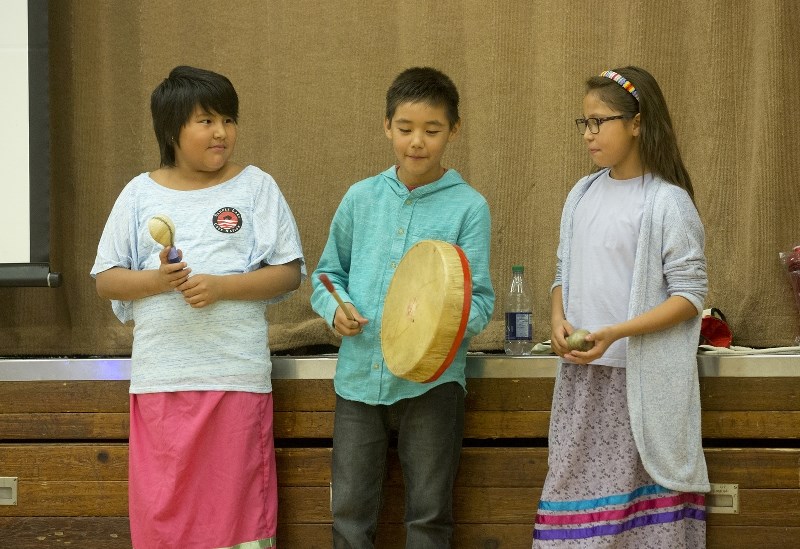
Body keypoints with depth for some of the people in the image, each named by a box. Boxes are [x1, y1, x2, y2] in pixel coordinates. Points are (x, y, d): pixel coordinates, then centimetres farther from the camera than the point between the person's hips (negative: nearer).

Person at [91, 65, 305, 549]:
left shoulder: (256, 187, 4)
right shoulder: (140, 194, 8)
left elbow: (289, 272, 2)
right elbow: (107, 280, 8)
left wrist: (221, 286, -13)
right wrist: (155, 281, -12)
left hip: (237, 375, -1)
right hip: (160, 376, 2)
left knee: (237, 501, 0)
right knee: (161, 508, 2)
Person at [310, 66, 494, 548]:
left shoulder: (468, 206, -2)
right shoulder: (361, 198, 8)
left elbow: (480, 297, -6)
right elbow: (328, 272, 18)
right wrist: (335, 307, -4)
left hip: (432, 381, -3)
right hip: (360, 376, 3)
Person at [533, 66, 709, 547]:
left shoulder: (668, 203, -8)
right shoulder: (583, 195, 11)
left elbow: (690, 295, -10)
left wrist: (613, 334, -20)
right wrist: (559, 321, -3)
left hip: (642, 381, -5)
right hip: (583, 378, 6)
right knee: (576, 491, 4)